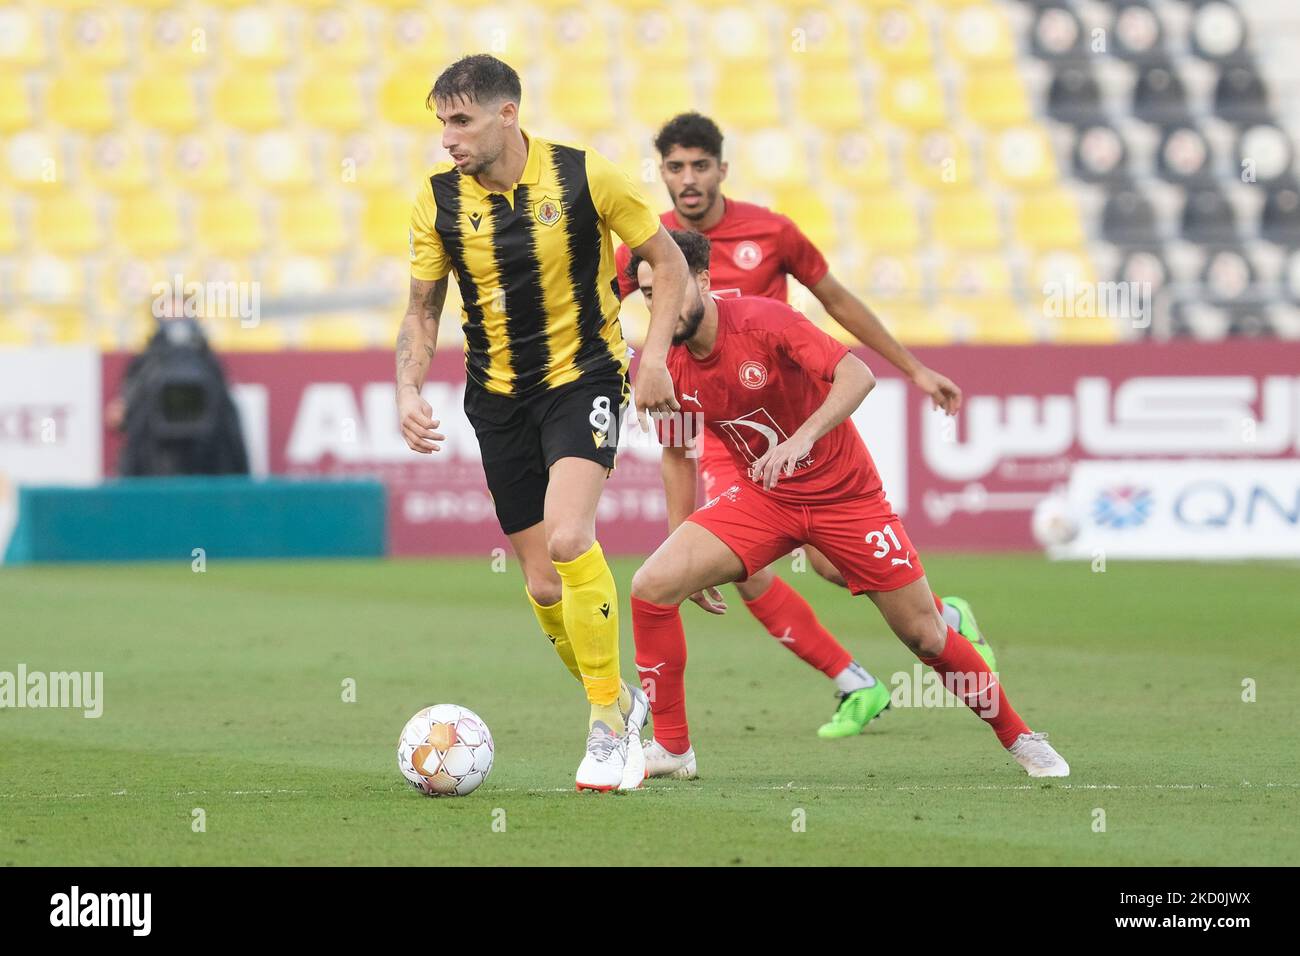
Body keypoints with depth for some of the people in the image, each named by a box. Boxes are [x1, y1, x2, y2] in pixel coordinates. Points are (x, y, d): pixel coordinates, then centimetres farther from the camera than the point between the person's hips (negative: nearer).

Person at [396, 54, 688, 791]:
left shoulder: (585, 177, -13)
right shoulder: (439, 200, -4)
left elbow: (668, 260, -1)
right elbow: (423, 308, 7)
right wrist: (410, 390, -9)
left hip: (584, 378, -4)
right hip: (499, 395, 4)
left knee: (567, 540, -26)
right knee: (543, 583, 5)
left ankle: (609, 720, -14)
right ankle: (621, 705, 30)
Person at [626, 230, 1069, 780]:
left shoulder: (762, 322, -21)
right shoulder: (664, 367, -8)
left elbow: (857, 375, -29)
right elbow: (677, 454, 8)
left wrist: (800, 440, -42)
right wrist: (687, 548, 6)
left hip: (845, 495, -3)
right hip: (759, 500, 4)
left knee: (926, 636, -1)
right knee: (652, 585, -17)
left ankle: (1019, 738, 22)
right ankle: (671, 747, -6)